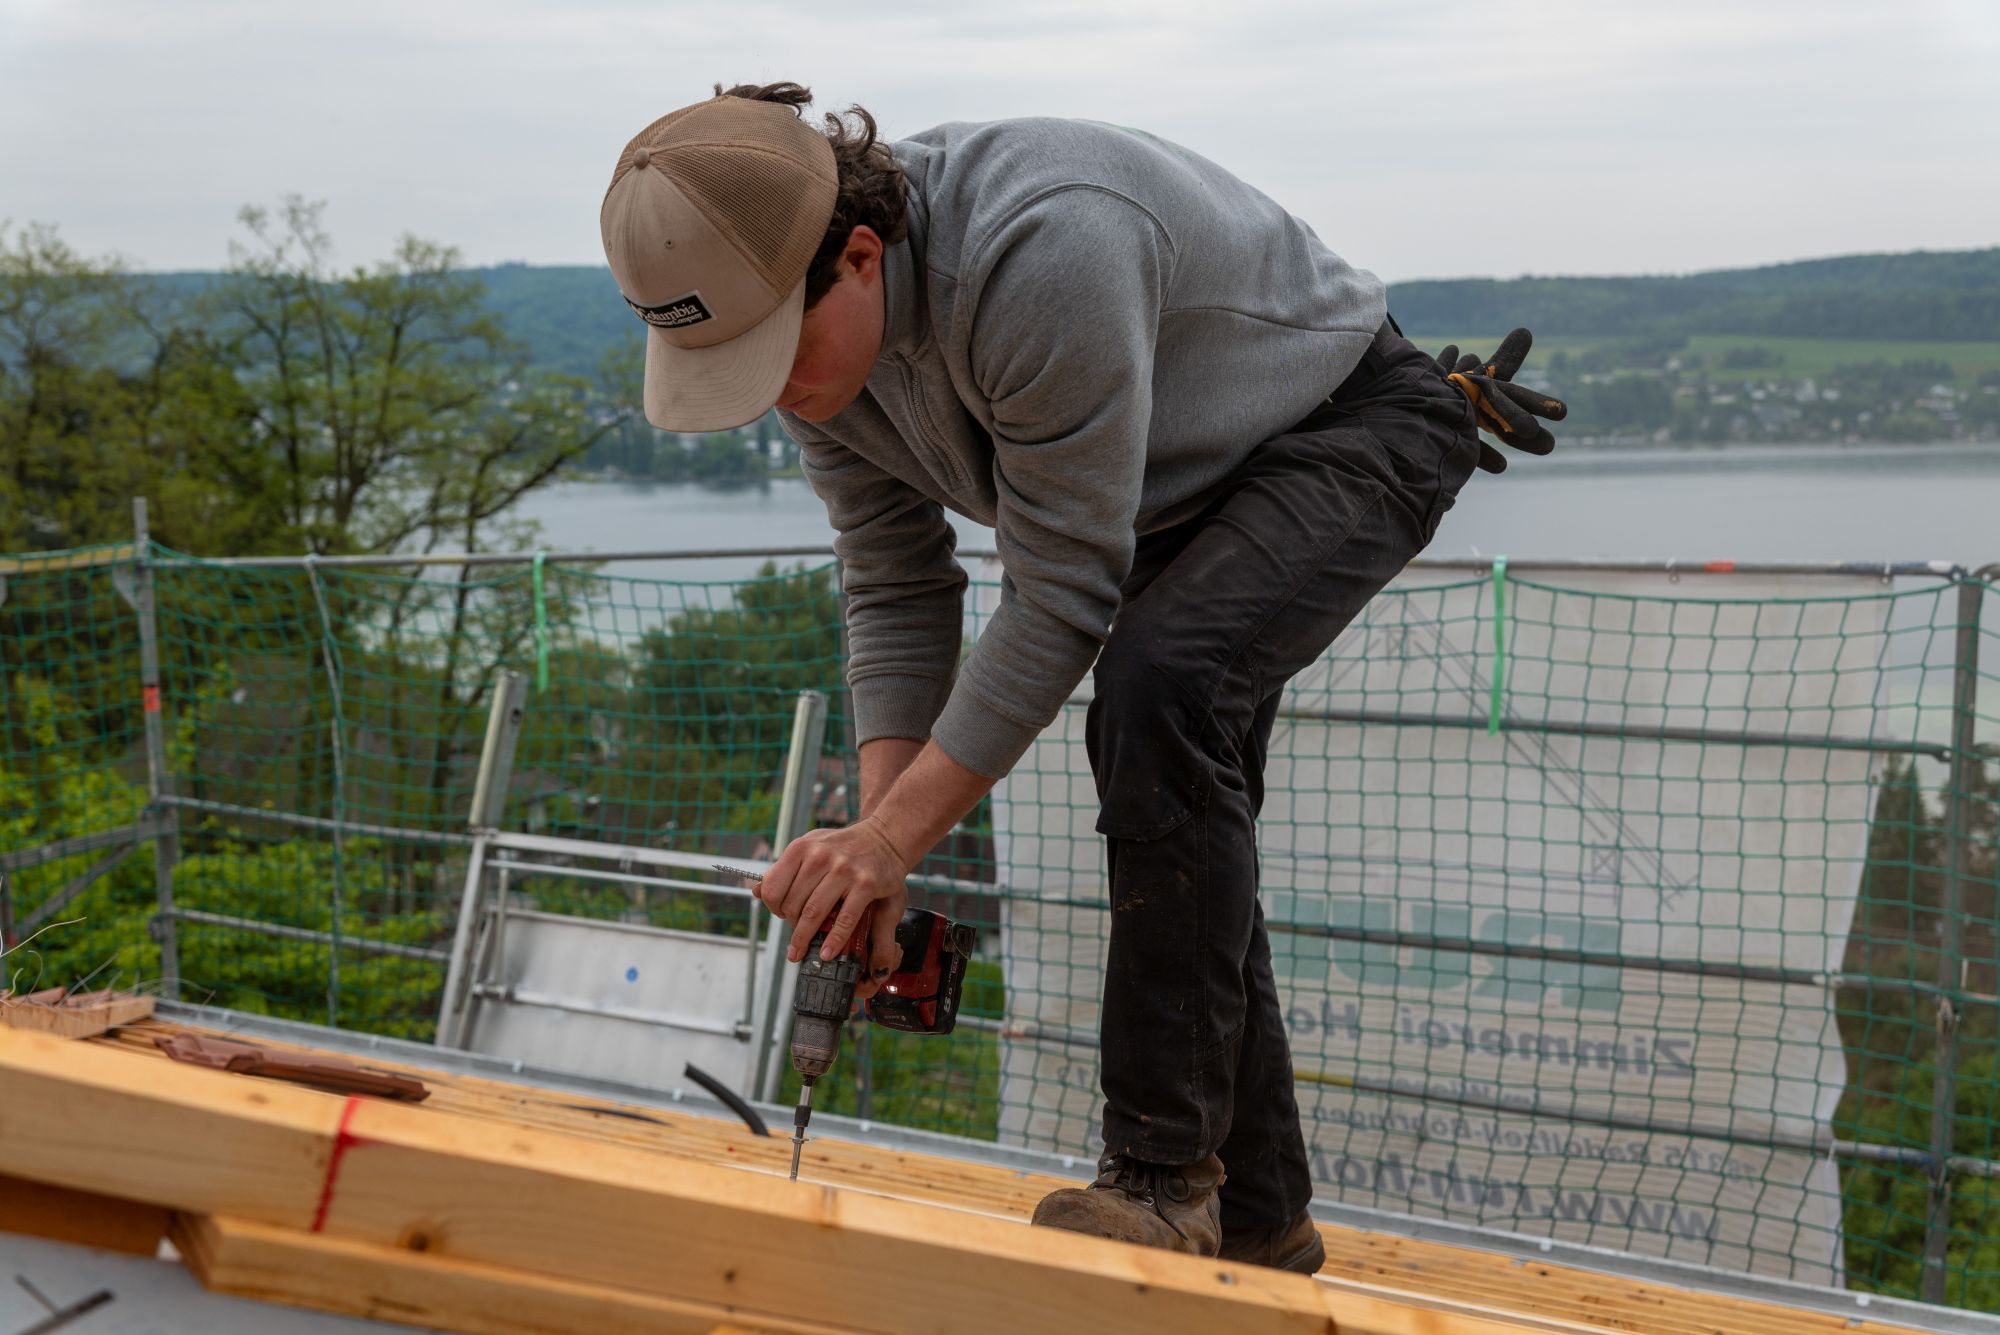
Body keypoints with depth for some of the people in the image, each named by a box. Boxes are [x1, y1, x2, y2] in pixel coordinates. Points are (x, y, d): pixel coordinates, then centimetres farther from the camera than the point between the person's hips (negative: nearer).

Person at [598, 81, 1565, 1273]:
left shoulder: (1041, 256, -40)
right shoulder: (808, 328, -13)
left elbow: (1062, 599, -34)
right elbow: (895, 597, -6)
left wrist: (894, 836, -31)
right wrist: (875, 855, -15)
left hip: (1352, 427, -9)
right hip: (1186, 484, 9)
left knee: (1160, 686, -32)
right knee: (1176, 807, 6)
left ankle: (1163, 1178, -23)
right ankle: (1256, 1207, 20)